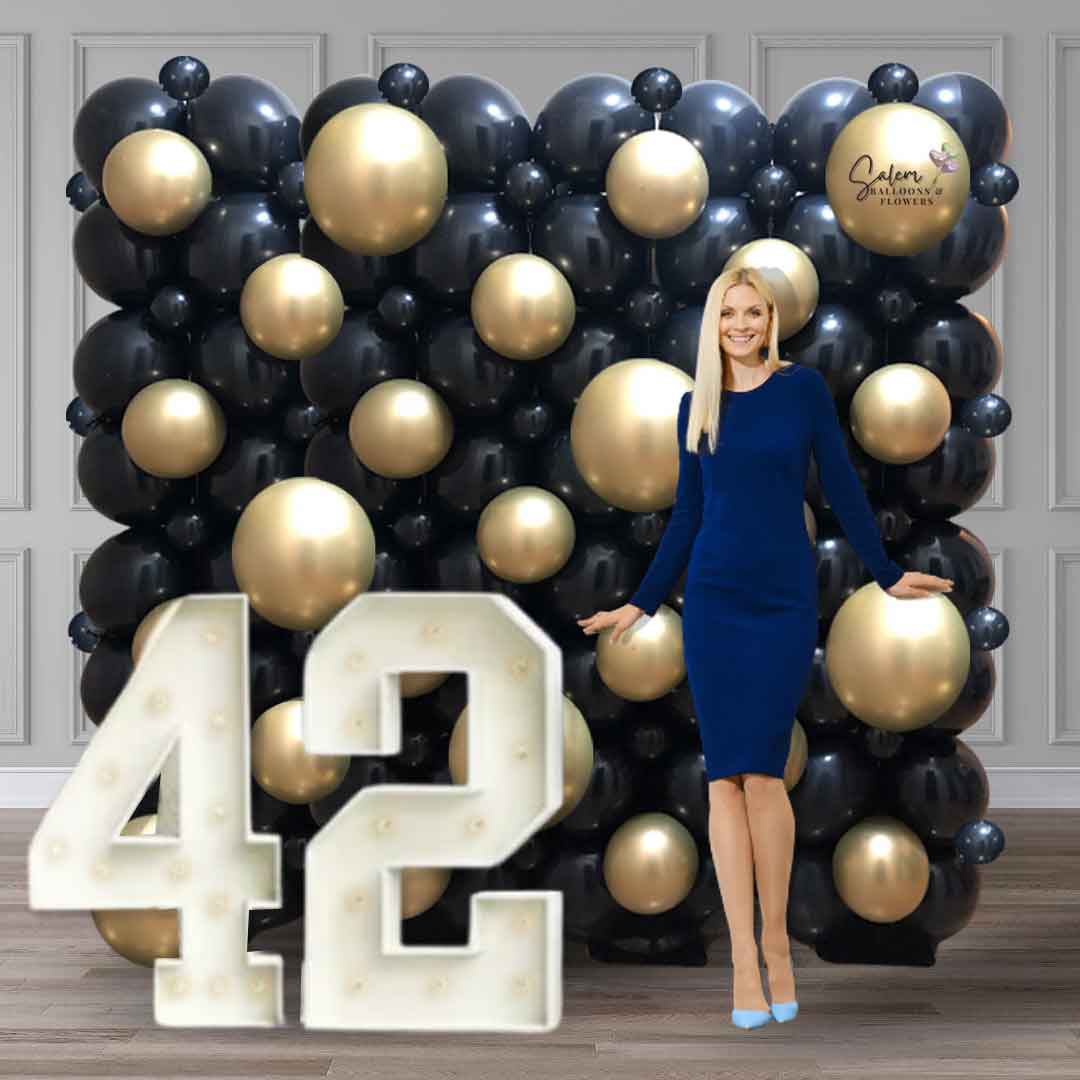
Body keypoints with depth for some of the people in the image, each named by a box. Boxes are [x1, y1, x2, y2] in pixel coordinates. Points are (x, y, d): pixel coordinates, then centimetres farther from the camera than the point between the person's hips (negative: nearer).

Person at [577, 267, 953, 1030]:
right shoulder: (697, 406, 9)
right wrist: (643, 604, 16)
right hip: (712, 600, 2)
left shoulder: (803, 387, 1)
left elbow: (842, 486, 4)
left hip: (786, 599, -2)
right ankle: (745, 965, 0)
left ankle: (777, 943, 8)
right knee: (726, 776, -2)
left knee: (762, 770, -8)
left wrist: (886, 574, 3)